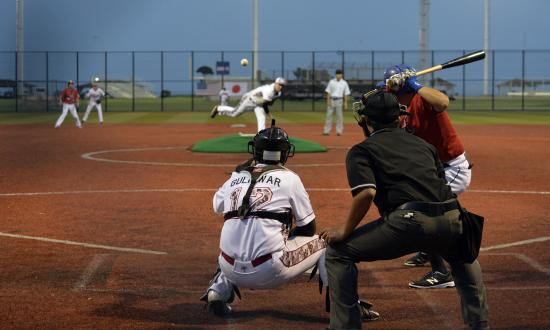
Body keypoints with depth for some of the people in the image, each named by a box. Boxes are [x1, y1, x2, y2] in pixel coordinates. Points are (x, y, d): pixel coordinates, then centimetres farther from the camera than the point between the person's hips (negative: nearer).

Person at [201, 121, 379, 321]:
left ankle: (217, 294, 17)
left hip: (231, 269, 4)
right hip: (269, 272, -4)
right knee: (322, 243, 16)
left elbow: (217, 206, 33)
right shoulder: (289, 178, 2)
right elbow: (308, 229, 7)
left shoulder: (236, 177, 12)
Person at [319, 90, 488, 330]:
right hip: (451, 219, 6)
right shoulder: (423, 144, 28)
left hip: (409, 222, -6)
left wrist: (345, 231, 3)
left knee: (337, 252, 10)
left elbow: (366, 193, -7)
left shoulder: (361, 150, 11)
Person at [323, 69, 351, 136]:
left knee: (339, 115, -2)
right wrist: (328, 100, -5)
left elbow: (346, 94, 5)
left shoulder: (344, 83, 6)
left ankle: (339, 131, 3)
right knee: (329, 115, -1)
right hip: (331, 100, 1)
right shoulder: (331, 82, 7)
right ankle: (326, 131, 1)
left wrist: (345, 103, -2)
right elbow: (328, 92, 5)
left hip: (339, 100, -1)